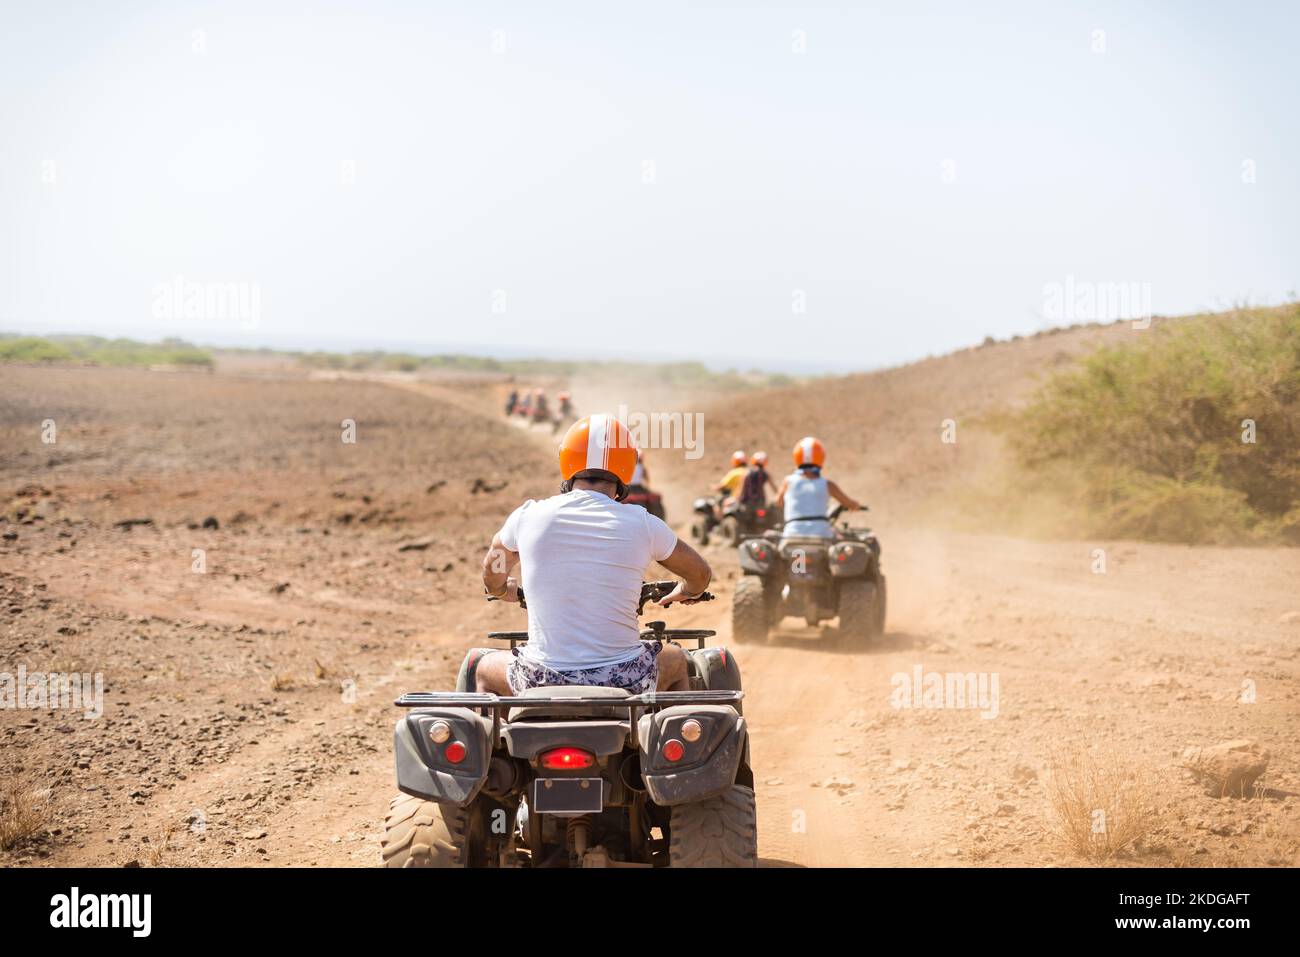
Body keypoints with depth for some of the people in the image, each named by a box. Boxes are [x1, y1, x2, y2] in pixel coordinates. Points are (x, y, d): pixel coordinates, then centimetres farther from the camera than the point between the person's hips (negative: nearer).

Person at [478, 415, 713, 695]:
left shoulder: (528, 516, -2)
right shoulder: (641, 523, -5)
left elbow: (492, 577, 20)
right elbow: (701, 574, 12)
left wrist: (504, 592, 44)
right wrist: (685, 593, 36)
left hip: (545, 682, 0)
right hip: (623, 683, 0)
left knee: (486, 668, 32)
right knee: (676, 660, 33)